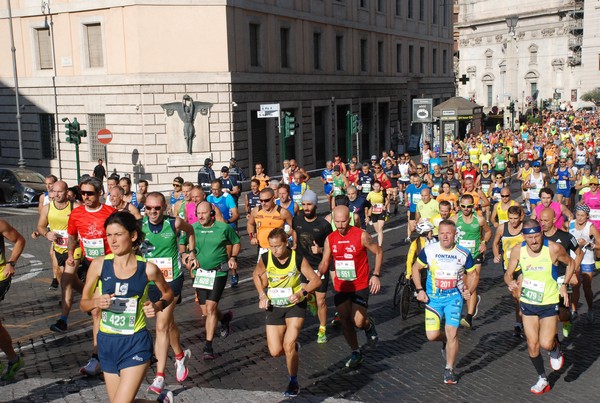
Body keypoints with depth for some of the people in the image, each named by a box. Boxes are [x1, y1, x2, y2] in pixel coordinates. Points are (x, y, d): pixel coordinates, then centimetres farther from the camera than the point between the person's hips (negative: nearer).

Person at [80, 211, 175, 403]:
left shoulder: (147, 268, -10)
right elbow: (83, 304, 3)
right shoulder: (99, 264, -7)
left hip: (136, 344, -3)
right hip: (107, 342, 4)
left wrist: (157, 306, -12)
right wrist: (97, 302, -18)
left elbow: (168, 294, 8)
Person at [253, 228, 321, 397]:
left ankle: (294, 382, 8)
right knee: (275, 352, -1)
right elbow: (256, 275, 7)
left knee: (288, 346, -16)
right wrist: (262, 295, -4)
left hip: (295, 305, -3)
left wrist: (302, 293, -29)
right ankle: (294, 347, 35)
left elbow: (316, 280, -13)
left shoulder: (298, 259, -19)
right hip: (274, 307, 3)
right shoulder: (265, 259, -14)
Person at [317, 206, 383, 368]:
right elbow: (324, 263, 3)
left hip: (360, 286, -4)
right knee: (345, 321, 9)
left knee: (358, 322, -11)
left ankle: (369, 326, 26)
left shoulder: (361, 236, -15)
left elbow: (378, 252, -2)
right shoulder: (330, 239, -2)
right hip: (340, 287, 4)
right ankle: (355, 353, 27)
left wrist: (376, 275, -11)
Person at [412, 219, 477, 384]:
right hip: (433, 298, 1)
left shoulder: (463, 253, -6)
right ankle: (445, 340, 30)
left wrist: (469, 291, -8)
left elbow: (473, 274, 9)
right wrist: (419, 290, -4)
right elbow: (415, 268, 5)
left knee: (452, 334, -6)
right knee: (432, 335, -8)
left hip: (454, 297, 0)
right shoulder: (429, 250, -8)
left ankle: (449, 370, 13)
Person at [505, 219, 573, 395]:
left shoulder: (553, 248, -18)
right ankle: (542, 379, 30)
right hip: (528, 303, 3)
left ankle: (556, 349, 24)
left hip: (549, 303, -3)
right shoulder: (517, 250, -11)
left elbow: (570, 263, 2)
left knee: (546, 344, -14)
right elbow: (508, 273, 0)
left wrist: (564, 285, -9)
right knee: (532, 345, 7)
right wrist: (510, 282, -23)